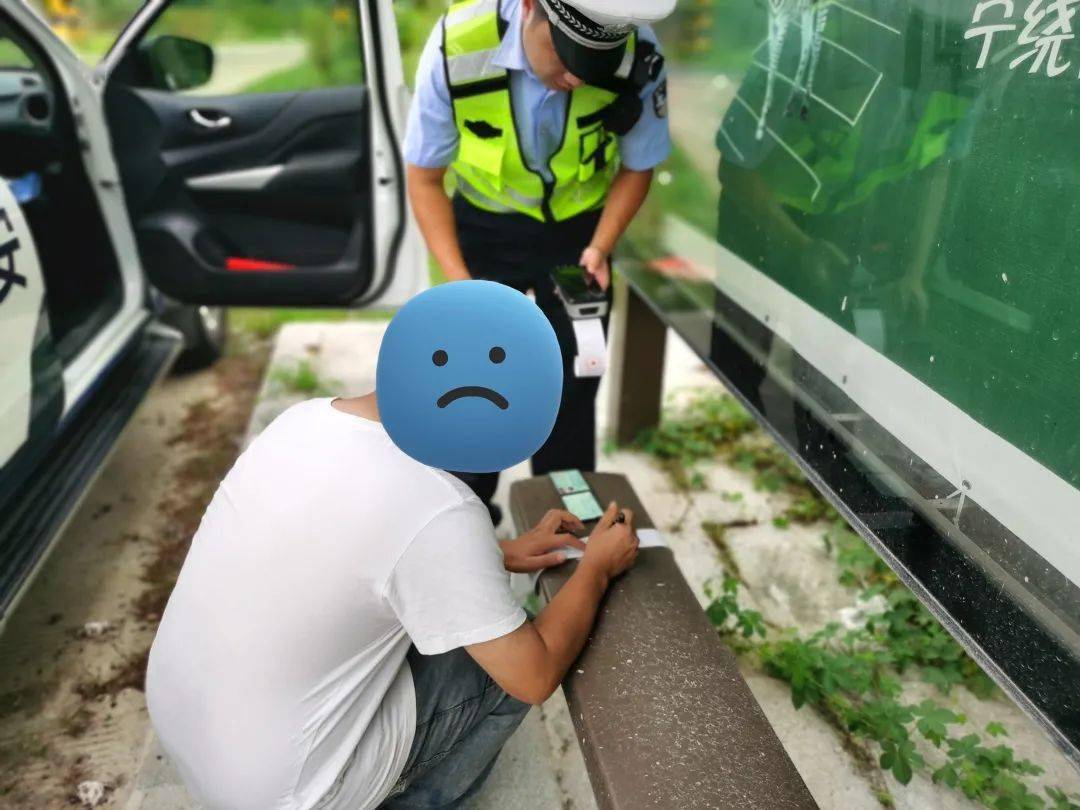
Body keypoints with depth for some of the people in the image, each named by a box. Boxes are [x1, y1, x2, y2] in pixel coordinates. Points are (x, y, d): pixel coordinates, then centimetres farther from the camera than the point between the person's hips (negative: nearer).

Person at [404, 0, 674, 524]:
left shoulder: (638, 60, -28)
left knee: (572, 381, 4)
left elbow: (638, 166, -7)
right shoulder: (457, 50, -30)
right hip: (484, 226, 0)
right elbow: (425, 176, -14)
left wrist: (600, 247, -21)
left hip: (579, 227, 1)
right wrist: (458, 281, -23)